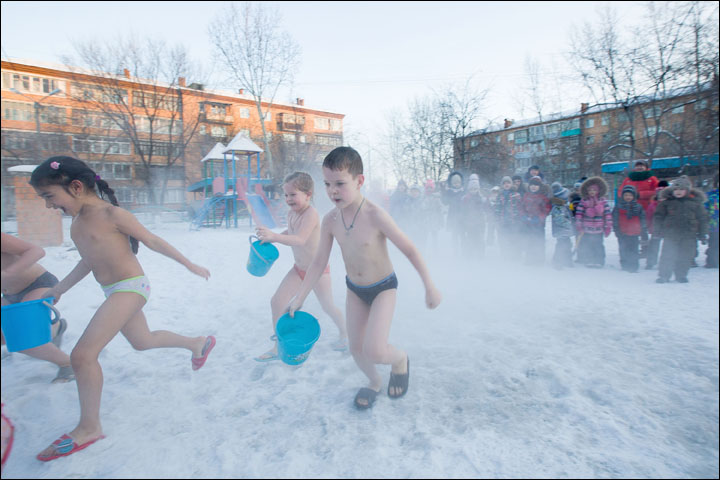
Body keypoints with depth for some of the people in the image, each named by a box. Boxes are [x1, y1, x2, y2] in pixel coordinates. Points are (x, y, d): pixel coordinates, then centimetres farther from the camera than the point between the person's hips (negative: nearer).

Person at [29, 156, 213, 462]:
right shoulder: (77, 220, 8)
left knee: (82, 355, -13)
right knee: (142, 341, 24)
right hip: (114, 292, 10)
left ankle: (89, 428, 4)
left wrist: (190, 265, -4)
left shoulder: (111, 213, -17)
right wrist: (59, 289, 24)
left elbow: (153, 241, -11)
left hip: (130, 287, -9)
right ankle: (198, 343, 44)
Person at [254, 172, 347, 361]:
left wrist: (274, 236, -50)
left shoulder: (311, 213, -26)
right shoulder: (291, 214, -2)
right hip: (298, 269, 7)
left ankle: (344, 334, 41)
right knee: (277, 301, -1)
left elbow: (300, 240, -39)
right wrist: (269, 238, 4)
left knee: (328, 306, 11)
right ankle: (278, 347, 13)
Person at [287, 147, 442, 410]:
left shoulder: (375, 216, -28)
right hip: (354, 289, 5)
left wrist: (430, 287, -15)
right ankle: (374, 382, 44)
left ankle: (400, 359, 19)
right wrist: (299, 298, -2)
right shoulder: (330, 220, -13)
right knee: (356, 348, 13)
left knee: (374, 351, -18)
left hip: (383, 288, -5)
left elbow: (410, 250, -20)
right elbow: (319, 262, -3)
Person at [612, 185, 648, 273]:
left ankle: (633, 268, 9)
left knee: (634, 251, 2)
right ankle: (625, 267, 13)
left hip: (634, 234, 1)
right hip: (622, 234, -1)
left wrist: (644, 233, 11)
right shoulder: (618, 206, 3)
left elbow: (643, 220, 13)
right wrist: (617, 230, -8)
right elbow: (615, 219, 1)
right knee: (624, 251, 3)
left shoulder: (638, 207, 8)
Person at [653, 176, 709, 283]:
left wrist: (703, 234, 9)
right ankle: (663, 275, 4)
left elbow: (703, 218, 11)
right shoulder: (666, 203, 3)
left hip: (689, 235, 1)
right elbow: (658, 217, 7)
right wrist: (658, 230, -2)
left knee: (685, 256, 5)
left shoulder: (695, 202, 6)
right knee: (667, 256, -3)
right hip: (670, 234, -1)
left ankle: (681, 275, 19)